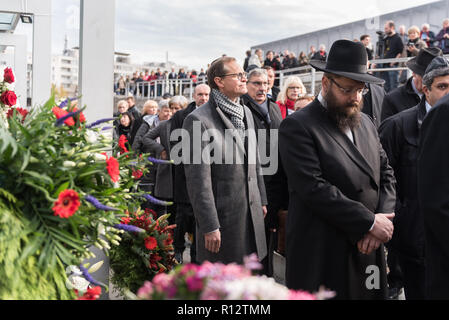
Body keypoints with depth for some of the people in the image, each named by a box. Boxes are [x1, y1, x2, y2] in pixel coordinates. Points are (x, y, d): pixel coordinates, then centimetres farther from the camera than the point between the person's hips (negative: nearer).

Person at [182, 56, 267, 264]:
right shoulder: (199, 120, -15)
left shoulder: (246, 113, 12)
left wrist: (261, 200, 19)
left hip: (252, 214, 7)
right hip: (222, 217, -7)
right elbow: (198, 180, -17)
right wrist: (210, 227, -17)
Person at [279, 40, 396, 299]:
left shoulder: (365, 123, 14)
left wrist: (384, 218, -6)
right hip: (322, 256, -6)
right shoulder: (298, 126, -10)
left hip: (368, 248, 7)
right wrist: (370, 222, -15)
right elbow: (314, 188, -19)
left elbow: (386, 174, 13)